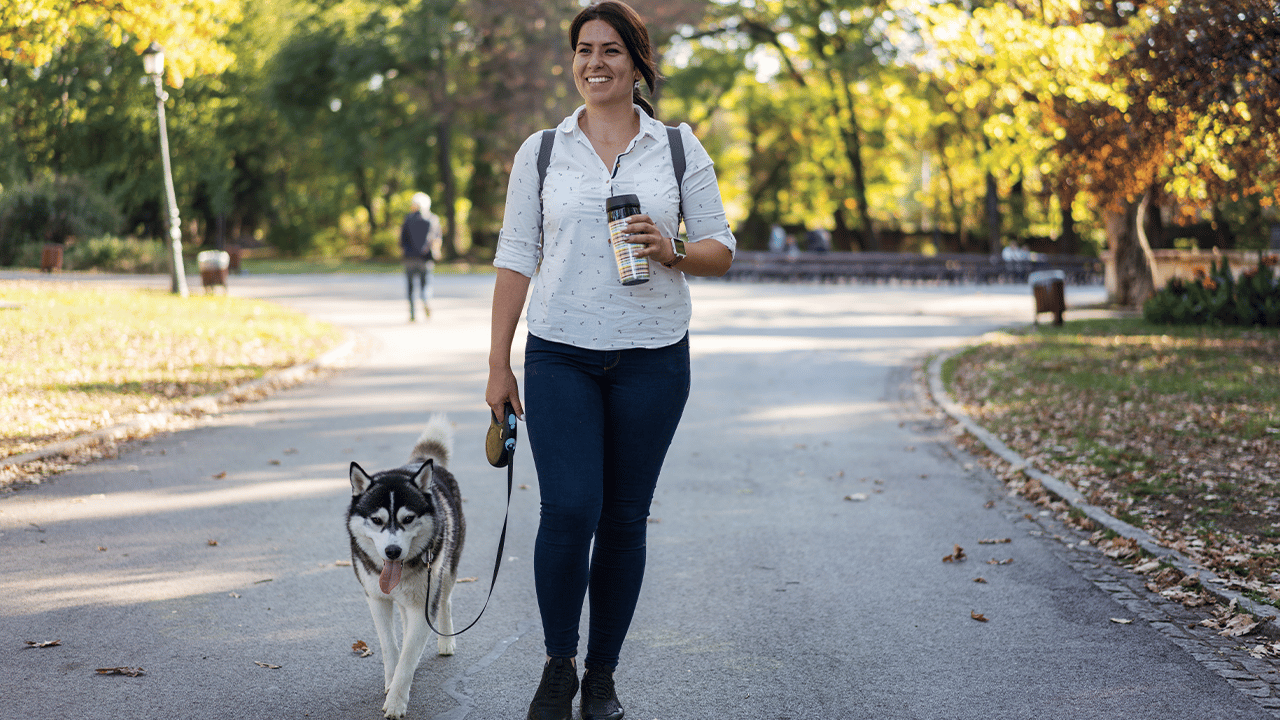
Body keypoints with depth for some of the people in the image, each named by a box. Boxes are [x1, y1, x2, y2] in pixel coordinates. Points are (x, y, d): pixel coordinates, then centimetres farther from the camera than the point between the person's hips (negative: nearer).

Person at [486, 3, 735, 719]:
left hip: (652, 358, 1)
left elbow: (721, 250, 7)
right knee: (569, 510, -12)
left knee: (625, 519, 4)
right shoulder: (541, 151, 7)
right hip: (561, 356, 0)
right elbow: (515, 259, 7)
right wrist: (499, 363, 3)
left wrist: (672, 252, -15)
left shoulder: (680, 147, 6)